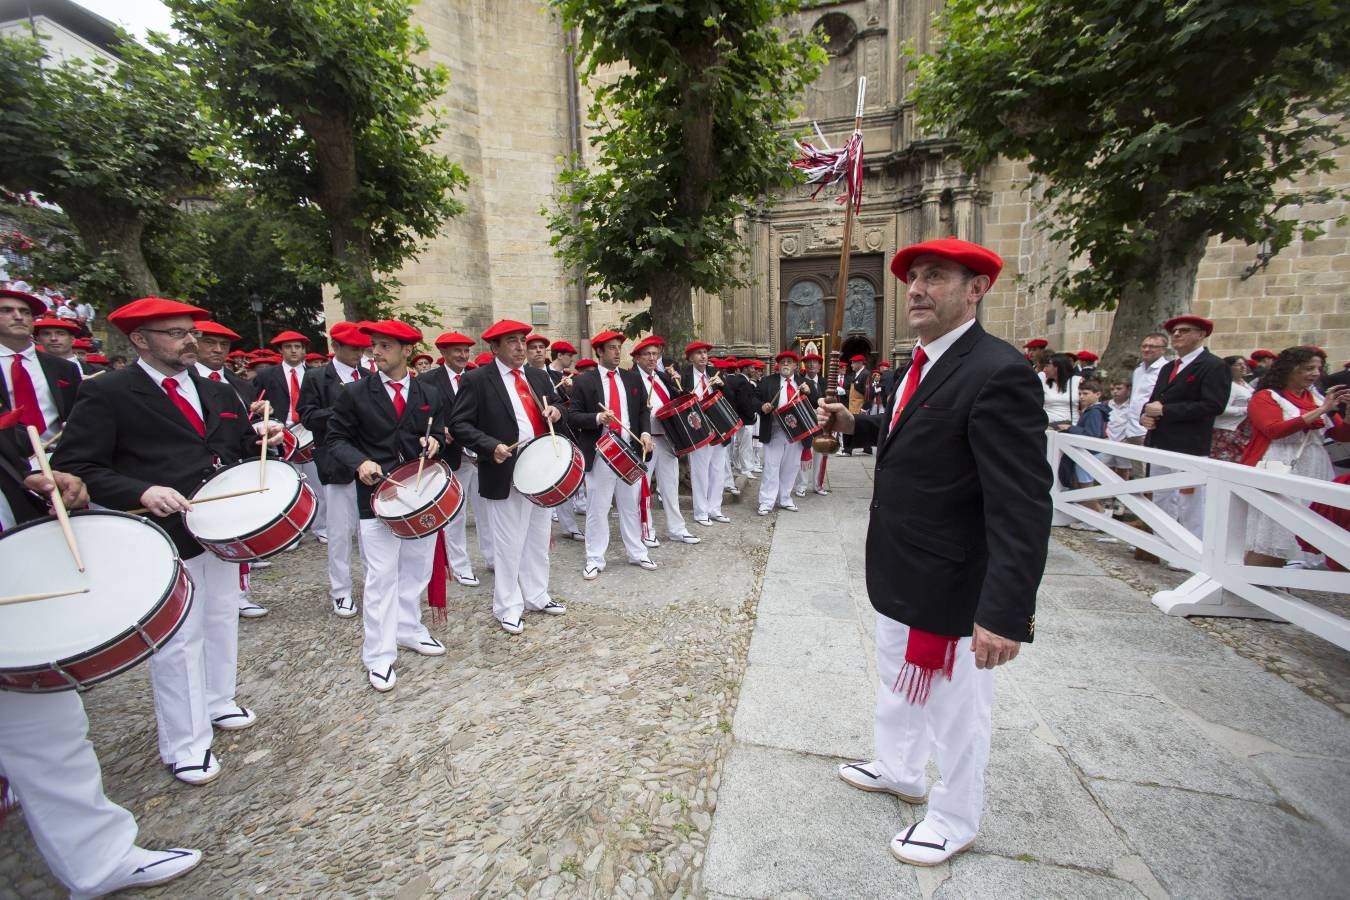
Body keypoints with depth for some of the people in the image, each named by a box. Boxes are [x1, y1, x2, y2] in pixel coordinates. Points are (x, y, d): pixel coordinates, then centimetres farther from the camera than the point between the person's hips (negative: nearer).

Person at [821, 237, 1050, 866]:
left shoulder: (998, 374, -23)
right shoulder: (925, 362, 5)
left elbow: (1023, 508, -26)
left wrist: (1006, 613, -28)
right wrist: (856, 424, 4)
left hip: (948, 590, -9)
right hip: (898, 577, 9)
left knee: (955, 709, 16)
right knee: (898, 685, 27)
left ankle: (955, 820, 41)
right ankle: (898, 771, 52)